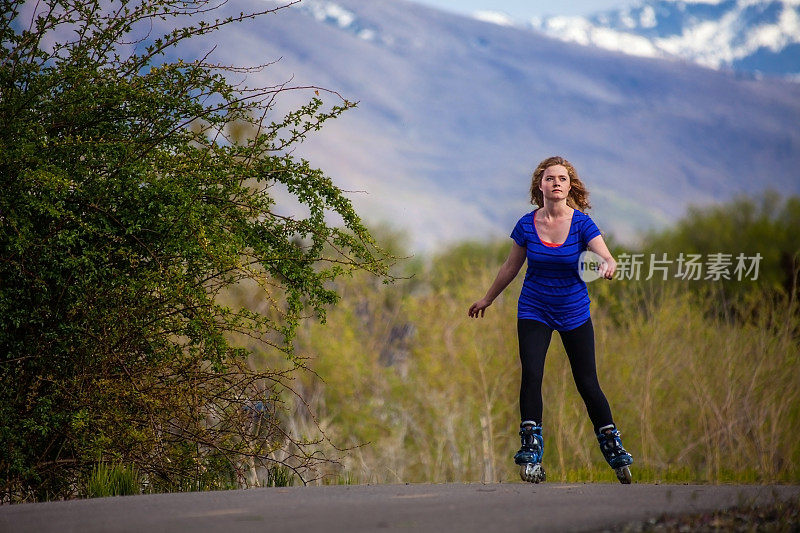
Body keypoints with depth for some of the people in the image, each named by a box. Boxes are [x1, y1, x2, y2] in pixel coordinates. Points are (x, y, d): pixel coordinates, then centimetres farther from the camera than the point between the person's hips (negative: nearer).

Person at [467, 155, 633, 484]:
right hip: (534, 311, 1)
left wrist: (607, 267, -44)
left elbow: (607, 258, -20)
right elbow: (511, 267, 9)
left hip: (574, 312, -1)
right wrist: (488, 299, 19)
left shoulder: (581, 223, -10)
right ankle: (531, 453, -6)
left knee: (587, 383, 2)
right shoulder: (527, 225, -5)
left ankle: (613, 449, 19)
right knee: (531, 376, -15)